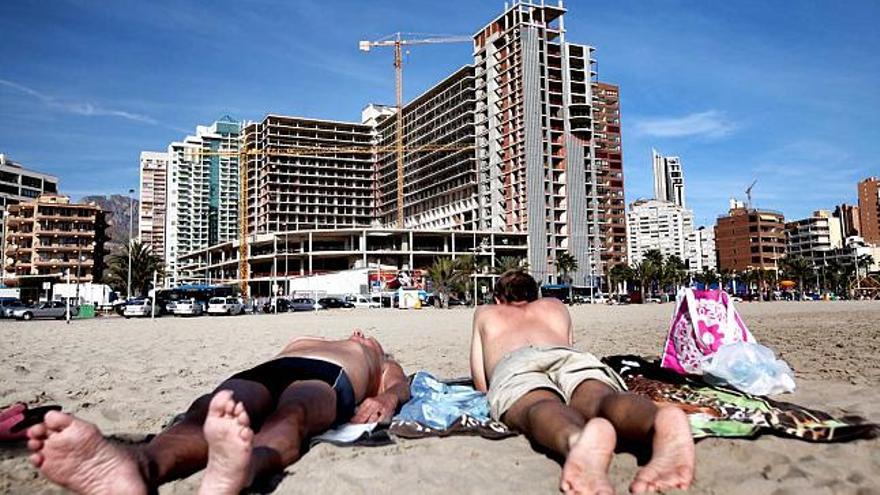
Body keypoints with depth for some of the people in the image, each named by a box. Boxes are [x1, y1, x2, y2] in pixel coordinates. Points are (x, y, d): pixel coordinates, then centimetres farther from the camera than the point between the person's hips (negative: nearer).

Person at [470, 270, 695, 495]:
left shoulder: (485, 313, 41)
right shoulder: (556, 306, 46)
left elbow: (481, 385, 36)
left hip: (513, 365, -2)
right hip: (574, 356, 2)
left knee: (540, 410, -34)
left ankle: (579, 439, -71)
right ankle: (665, 424, -65)